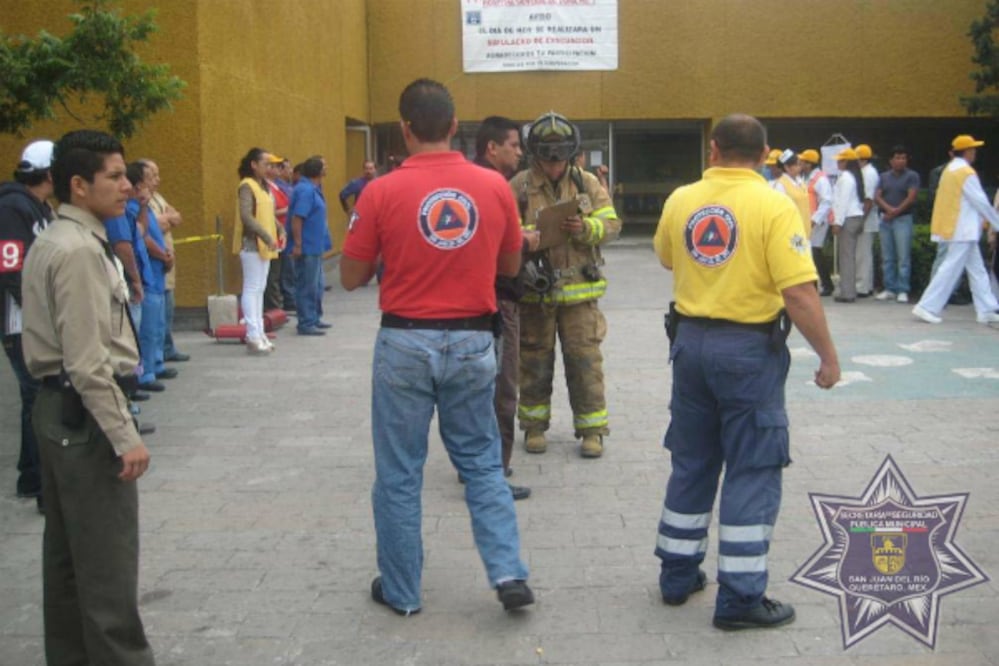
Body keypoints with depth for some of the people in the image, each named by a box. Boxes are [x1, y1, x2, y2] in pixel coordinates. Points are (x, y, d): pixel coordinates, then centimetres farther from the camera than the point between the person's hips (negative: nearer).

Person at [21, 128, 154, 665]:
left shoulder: (50, 242, 13)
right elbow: (88, 361, -23)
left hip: (58, 409, 10)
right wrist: (125, 436, -20)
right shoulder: (79, 250, -18)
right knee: (107, 560, -2)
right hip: (85, 415, -10)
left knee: (68, 554, 17)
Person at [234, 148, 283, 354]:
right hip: (251, 244, -9)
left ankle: (259, 333, 19)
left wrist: (280, 231, 2)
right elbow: (246, 216, -22)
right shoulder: (247, 186, -13)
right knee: (251, 288, -6)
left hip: (264, 245, 9)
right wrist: (267, 236, -25)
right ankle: (253, 336, -5)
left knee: (260, 289, 12)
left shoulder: (264, 186, 14)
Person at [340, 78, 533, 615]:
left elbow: (350, 278, -2)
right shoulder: (494, 187, -2)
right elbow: (510, 266, 10)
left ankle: (400, 590, 22)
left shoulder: (382, 192, -10)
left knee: (399, 473, 11)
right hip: (472, 342, 2)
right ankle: (508, 573, 9)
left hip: (406, 343, -2)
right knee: (481, 462, 17)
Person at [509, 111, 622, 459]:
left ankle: (592, 429, 15)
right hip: (534, 290, -1)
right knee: (534, 361, 10)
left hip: (578, 290, 1)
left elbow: (611, 224, 0)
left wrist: (586, 228, -19)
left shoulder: (588, 184, 5)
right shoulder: (519, 187, -3)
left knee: (585, 361, 3)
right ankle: (534, 426, 25)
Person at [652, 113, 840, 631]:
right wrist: (828, 356, -9)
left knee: (691, 463, 17)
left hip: (691, 340, 5)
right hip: (750, 347, -5)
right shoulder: (773, 206, -13)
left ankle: (677, 576, 27)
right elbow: (799, 292, -19)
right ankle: (740, 598, 8)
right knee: (752, 472, 4)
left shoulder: (681, 200, 1)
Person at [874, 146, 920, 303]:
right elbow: (877, 197, 4)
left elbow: (911, 198, -9)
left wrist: (896, 212, -10)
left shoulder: (912, 176, 0)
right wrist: (888, 208, -13)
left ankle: (903, 290, -5)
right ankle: (889, 289, 13)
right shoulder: (883, 177, 14)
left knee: (903, 257, -7)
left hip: (903, 219, -5)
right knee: (887, 257, 7)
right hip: (885, 219, 5)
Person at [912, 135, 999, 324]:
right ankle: (927, 307, -6)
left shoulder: (949, 170, 12)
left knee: (977, 270, 12)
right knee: (951, 269, -7)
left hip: (955, 228, 9)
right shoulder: (967, 173, -15)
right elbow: (981, 202, -13)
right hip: (963, 230, -9)